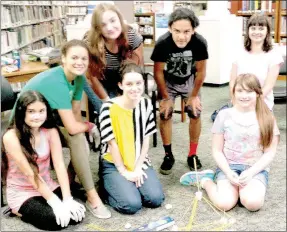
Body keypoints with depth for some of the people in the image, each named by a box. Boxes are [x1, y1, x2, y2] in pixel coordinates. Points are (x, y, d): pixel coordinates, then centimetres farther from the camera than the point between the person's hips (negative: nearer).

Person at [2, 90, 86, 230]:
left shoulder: (51, 131, -6)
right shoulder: (11, 137, -21)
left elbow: (60, 165, -12)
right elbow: (29, 174, -24)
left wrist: (67, 199, -22)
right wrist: (55, 202, -27)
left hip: (48, 186, 5)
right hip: (21, 192, -5)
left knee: (76, 214, -14)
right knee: (55, 220, -25)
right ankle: (21, 211, 4)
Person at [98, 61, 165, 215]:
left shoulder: (146, 104, -3)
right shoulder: (109, 108, -20)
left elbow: (146, 140, 0)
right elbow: (112, 143, -15)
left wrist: (137, 168, -7)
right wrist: (124, 172, -12)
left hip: (140, 162, 5)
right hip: (114, 165, -4)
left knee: (155, 199, -14)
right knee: (132, 204, -21)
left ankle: (130, 185, 15)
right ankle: (107, 186, 8)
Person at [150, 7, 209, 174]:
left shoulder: (200, 43, -34)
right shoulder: (162, 43, -35)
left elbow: (200, 71, -16)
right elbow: (158, 72, -18)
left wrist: (194, 96, -7)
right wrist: (165, 97, -10)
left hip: (189, 79, 1)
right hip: (168, 80, -1)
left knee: (195, 113, -3)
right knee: (165, 114, -6)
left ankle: (193, 154, 14)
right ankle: (168, 155, 10)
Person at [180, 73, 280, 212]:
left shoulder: (266, 118, 0)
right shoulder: (224, 115, -1)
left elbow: (269, 152, -1)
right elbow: (217, 151, 2)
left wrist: (250, 172, -15)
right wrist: (228, 172, -13)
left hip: (256, 169, 0)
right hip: (228, 167, 0)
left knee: (253, 203, -30)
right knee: (224, 203, -25)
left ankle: (243, 188, 4)